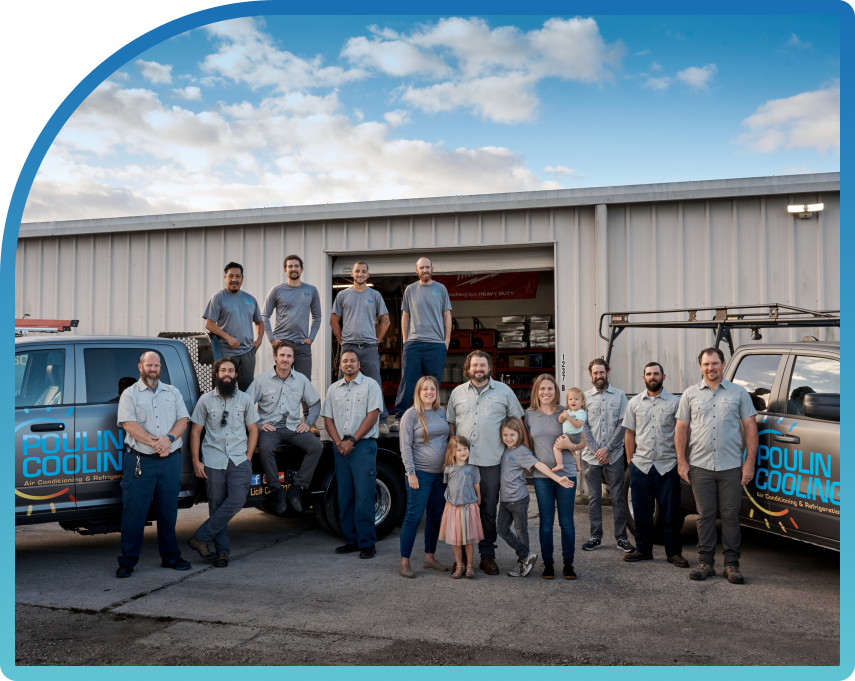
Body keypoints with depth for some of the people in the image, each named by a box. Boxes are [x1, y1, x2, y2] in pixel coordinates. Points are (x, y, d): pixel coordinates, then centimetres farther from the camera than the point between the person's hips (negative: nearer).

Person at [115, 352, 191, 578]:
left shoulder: (172, 393, 14)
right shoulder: (130, 394, 4)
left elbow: (182, 419, 6)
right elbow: (129, 424, -8)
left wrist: (169, 438, -13)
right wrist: (154, 442, -18)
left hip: (170, 460, 3)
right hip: (140, 461, -3)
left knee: (168, 510, 10)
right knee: (134, 511, -2)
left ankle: (170, 556, 20)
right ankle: (128, 560, 7)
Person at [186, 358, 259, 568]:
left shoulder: (244, 399, 8)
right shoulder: (206, 400, 5)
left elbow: (253, 429, 12)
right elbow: (196, 431, 7)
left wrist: (248, 457, 2)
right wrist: (196, 461, 0)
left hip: (239, 460, 1)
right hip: (213, 461, 0)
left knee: (236, 501, -15)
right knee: (216, 506, 1)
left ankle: (200, 538, -5)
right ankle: (222, 551, 10)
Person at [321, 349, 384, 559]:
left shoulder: (370, 385, 2)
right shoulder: (334, 389, 16)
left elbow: (372, 416, -7)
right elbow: (328, 418, 12)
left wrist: (352, 441, -11)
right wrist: (338, 442, -4)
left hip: (363, 445, -5)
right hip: (341, 447, 5)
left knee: (364, 496, -8)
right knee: (344, 496, 6)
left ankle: (367, 543, -4)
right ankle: (351, 540, 14)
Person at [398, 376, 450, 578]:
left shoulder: (442, 412, 10)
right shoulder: (411, 414, -6)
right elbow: (405, 446, -8)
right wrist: (411, 472, -14)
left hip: (440, 473, 6)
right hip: (420, 473, -6)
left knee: (436, 516, 11)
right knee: (414, 516, -5)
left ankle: (430, 557, 23)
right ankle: (404, 562, 1)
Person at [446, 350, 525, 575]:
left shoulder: (503, 391, 7)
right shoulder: (457, 392, 12)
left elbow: (517, 421, 9)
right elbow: (451, 424, 16)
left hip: (491, 462, -1)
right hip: (462, 461, 2)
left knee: (489, 510, 5)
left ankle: (487, 556, 14)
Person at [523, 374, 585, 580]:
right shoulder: (529, 415, 6)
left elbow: (584, 442, 4)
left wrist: (571, 446, -14)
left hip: (566, 473, -1)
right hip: (541, 475, 1)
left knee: (566, 522, 3)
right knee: (545, 522, 6)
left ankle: (568, 563, 15)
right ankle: (547, 563, 17)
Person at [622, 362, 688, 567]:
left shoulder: (674, 402, 2)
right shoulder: (635, 403, 10)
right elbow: (629, 434, 12)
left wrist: (680, 460, -3)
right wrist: (630, 460, 6)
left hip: (667, 466, -2)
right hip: (640, 465, 2)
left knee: (670, 512, 1)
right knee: (641, 511, 8)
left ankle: (674, 552, 12)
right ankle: (643, 549, 20)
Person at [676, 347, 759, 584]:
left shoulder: (739, 392, 7)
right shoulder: (690, 394, 9)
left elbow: (750, 428, 4)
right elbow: (681, 429, 9)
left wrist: (750, 462, -3)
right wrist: (681, 462, 1)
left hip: (731, 466, -1)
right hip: (700, 466, 1)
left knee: (730, 515, 2)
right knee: (705, 515, 5)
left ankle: (732, 564, 12)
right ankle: (705, 562, 13)